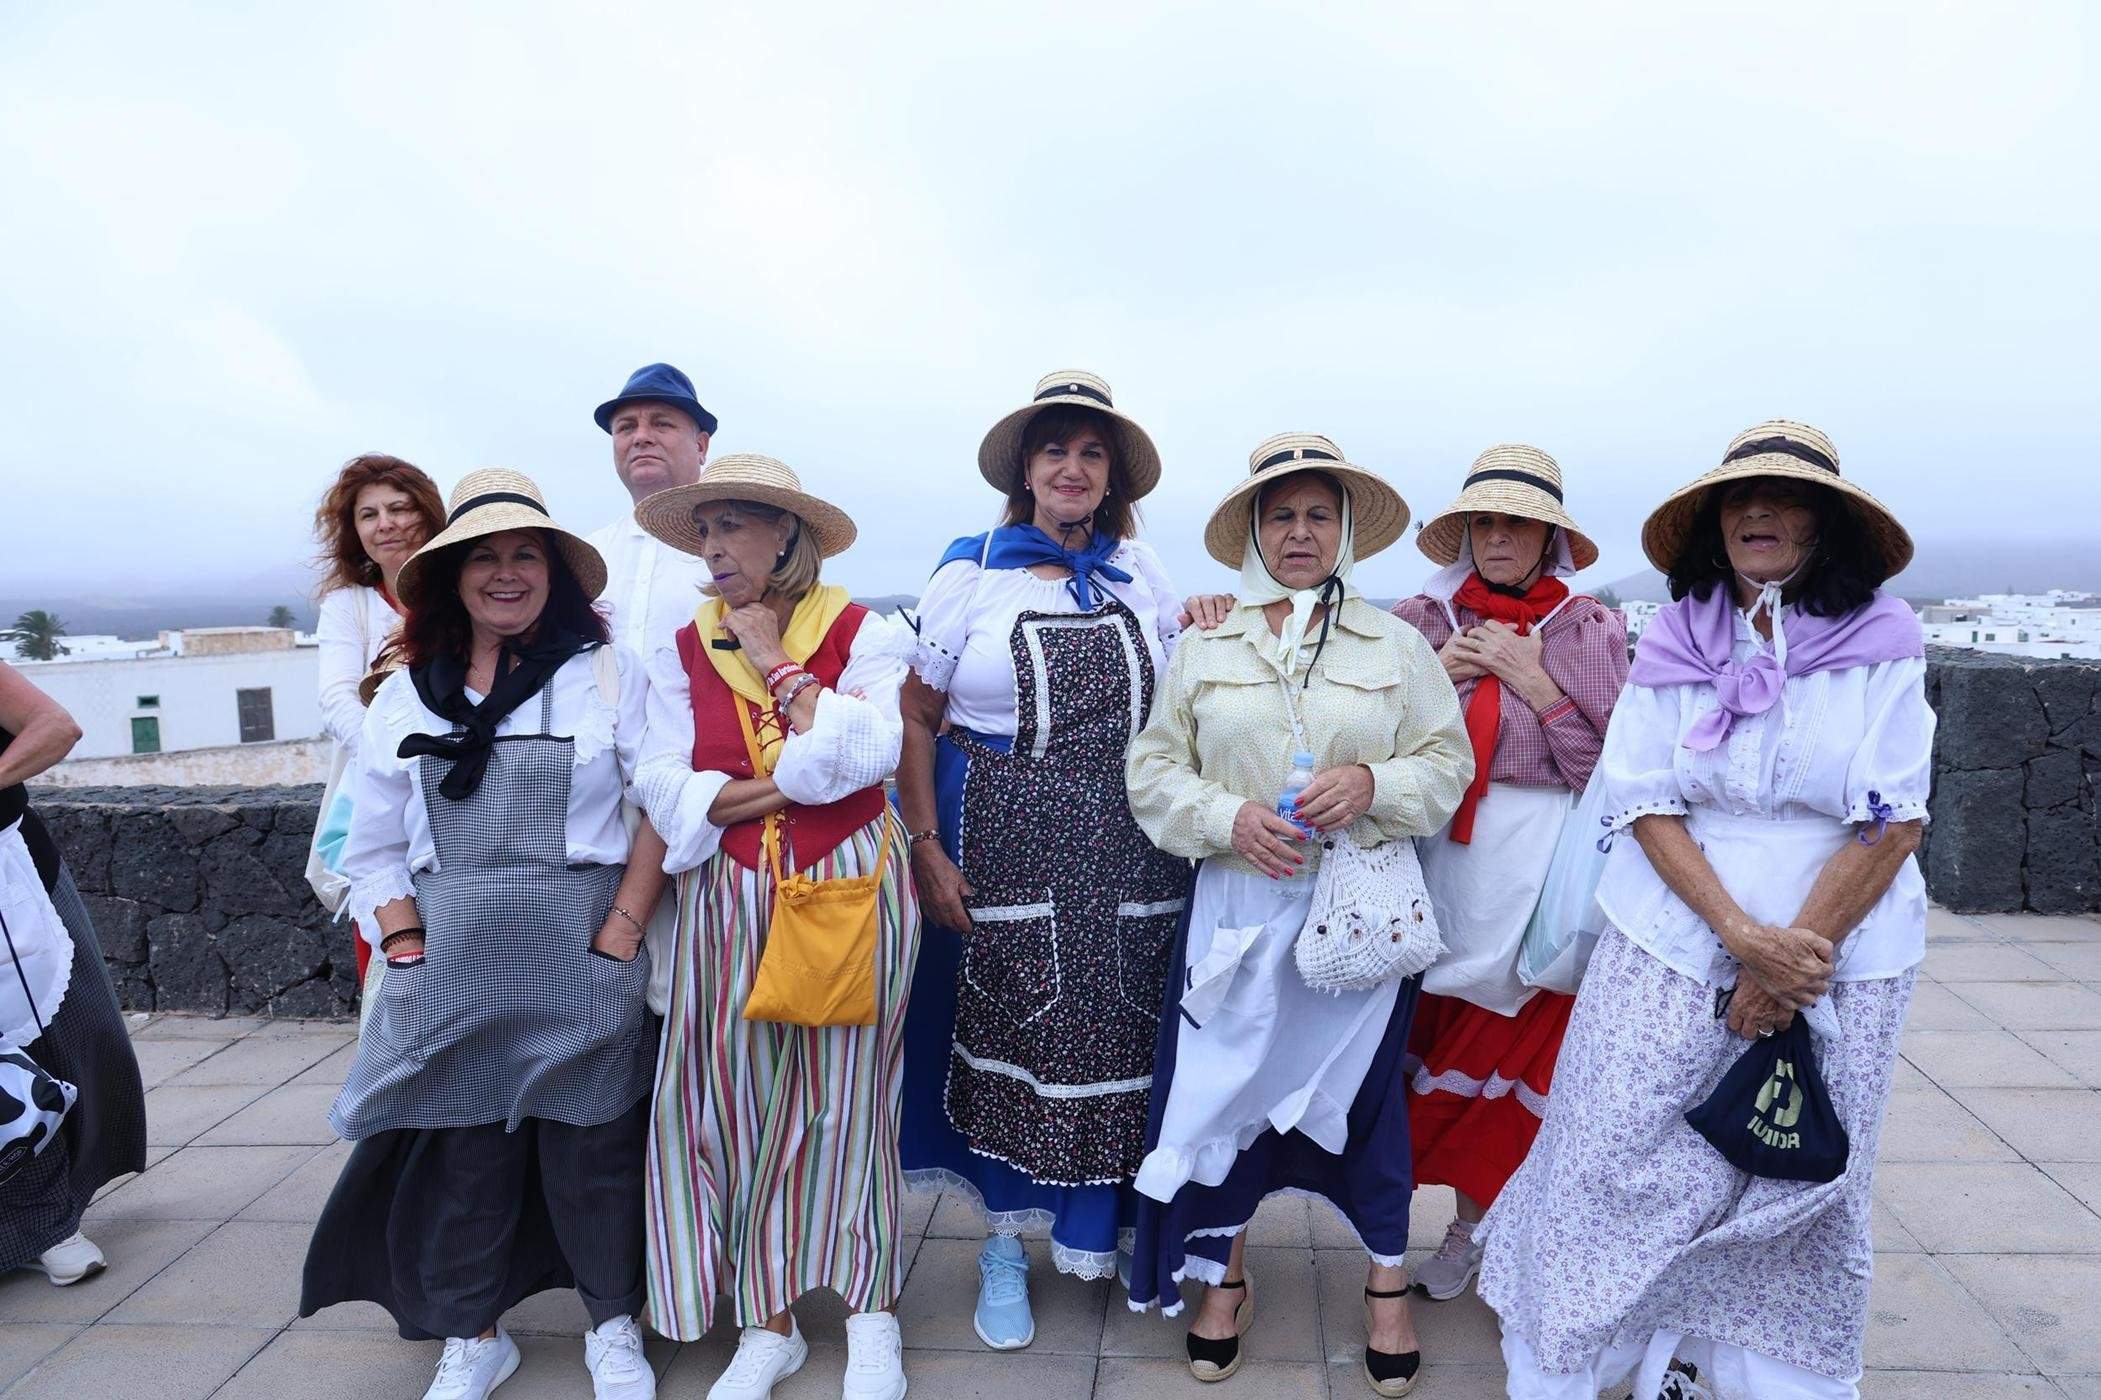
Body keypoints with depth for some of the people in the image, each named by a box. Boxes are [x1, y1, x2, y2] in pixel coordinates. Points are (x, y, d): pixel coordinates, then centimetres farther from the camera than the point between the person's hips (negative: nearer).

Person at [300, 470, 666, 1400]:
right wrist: (408, 950, 0)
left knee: (591, 1148, 5)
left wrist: (621, 936, -10)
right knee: (461, 1150, 9)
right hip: (450, 969, 3)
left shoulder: (608, 674, 0)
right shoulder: (404, 695, 9)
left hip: (582, 962, -2)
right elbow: (374, 849, 11)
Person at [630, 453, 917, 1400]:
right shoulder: (683, 652, 6)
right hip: (731, 898, 3)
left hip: (850, 887, -2)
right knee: (738, 1100, 4)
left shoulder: (864, 635, -1)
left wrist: (779, 665, -10)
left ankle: (872, 1317, 22)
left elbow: (866, 754, -17)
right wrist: (801, 780, -12)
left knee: (844, 1097, 6)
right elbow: (668, 788, -5)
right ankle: (767, 1324, 20)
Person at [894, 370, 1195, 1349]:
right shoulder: (970, 572, 0)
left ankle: (1096, 1232, 27)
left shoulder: (1141, 574, 8)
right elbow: (915, 719, -1)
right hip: (1003, 843, -2)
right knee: (1004, 1025, 4)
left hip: (1126, 851, 2)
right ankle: (1004, 1244, 25)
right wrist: (925, 847, -9)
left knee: (1115, 1027, 6)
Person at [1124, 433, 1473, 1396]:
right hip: (1237, 908, 1)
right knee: (1225, 1084, 7)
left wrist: (1373, 783, -15)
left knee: (1364, 1090, 8)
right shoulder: (1205, 646, 3)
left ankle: (1387, 1282, 29)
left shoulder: (1395, 644, 3)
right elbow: (1155, 766, 3)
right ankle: (1224, 1274, 29)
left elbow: (1447, 760, 4)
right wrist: (1228, 818, -13)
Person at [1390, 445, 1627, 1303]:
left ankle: (1485, 1225, 21)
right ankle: (1471, 1224, 24)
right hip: (1440, 860, 2)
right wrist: (1433, 678, -5)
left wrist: (1538, 686, -10)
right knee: (1447, 1047, 5)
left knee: (1522, 1057, 1)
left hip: (1542, 869, -1)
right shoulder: (1424, 619, 6)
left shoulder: (1591, 631, 3)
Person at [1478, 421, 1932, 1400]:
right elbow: (1645, 805, -4)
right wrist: (1744, 936, -14)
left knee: (1804, 1180, 10)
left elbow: (1894, 823, -9)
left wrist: (1795, 957, -12)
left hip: (1840, 953, 0)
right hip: (1672, 943, 1)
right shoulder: (1675, 641, -1)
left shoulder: (1882, 640, -5)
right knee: (1617, 1155, 3)